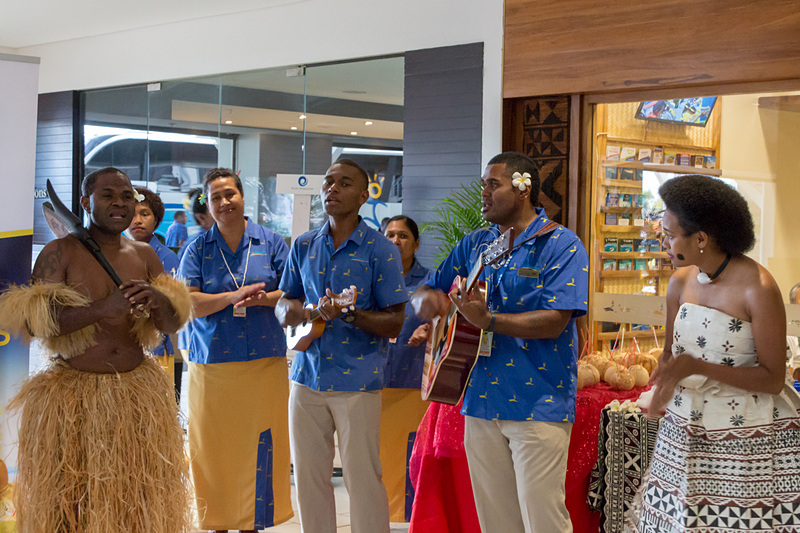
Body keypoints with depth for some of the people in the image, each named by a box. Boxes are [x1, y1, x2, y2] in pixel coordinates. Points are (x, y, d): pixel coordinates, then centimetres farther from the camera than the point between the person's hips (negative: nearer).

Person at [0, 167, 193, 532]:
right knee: (70, 503, 2)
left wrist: (158, 302, -18)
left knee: (140, 498, 8)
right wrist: (101, 309, -28)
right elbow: (31, 321, -16)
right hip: (72, 396, -3)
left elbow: (171, 325, 6)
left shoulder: (145, 256, 7)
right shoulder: (60, 252, -5)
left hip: (138, 393, 4)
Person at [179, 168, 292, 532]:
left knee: (258, 449, 2)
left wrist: (262, 299, -16)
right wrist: (234, 297, -17)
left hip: (263, 362, 0)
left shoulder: (271, 243, 6)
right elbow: (188, 303, -4)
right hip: (212, 365, 0)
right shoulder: (198, 249, 6)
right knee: (213, 449, 3)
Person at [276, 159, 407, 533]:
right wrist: (290, 310, -10)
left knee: (363, 478, 0)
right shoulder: (303, 246, 9)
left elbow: (394, 323, -6)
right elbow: (283, 304, 14)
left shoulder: (381, 250, -5)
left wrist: (349, 313, -21)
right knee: (308, 475, 10)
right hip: (308, 376, 4)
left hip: (357, 381, -4)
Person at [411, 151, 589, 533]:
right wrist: (427, 299, -5)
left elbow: (555, 321, -17)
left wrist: (488, 320, -26)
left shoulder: (561, 245, -5)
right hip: (481, 400, 6)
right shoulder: (474, 245, 14)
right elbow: (424, 294, 20)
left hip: (538, 405, -6)